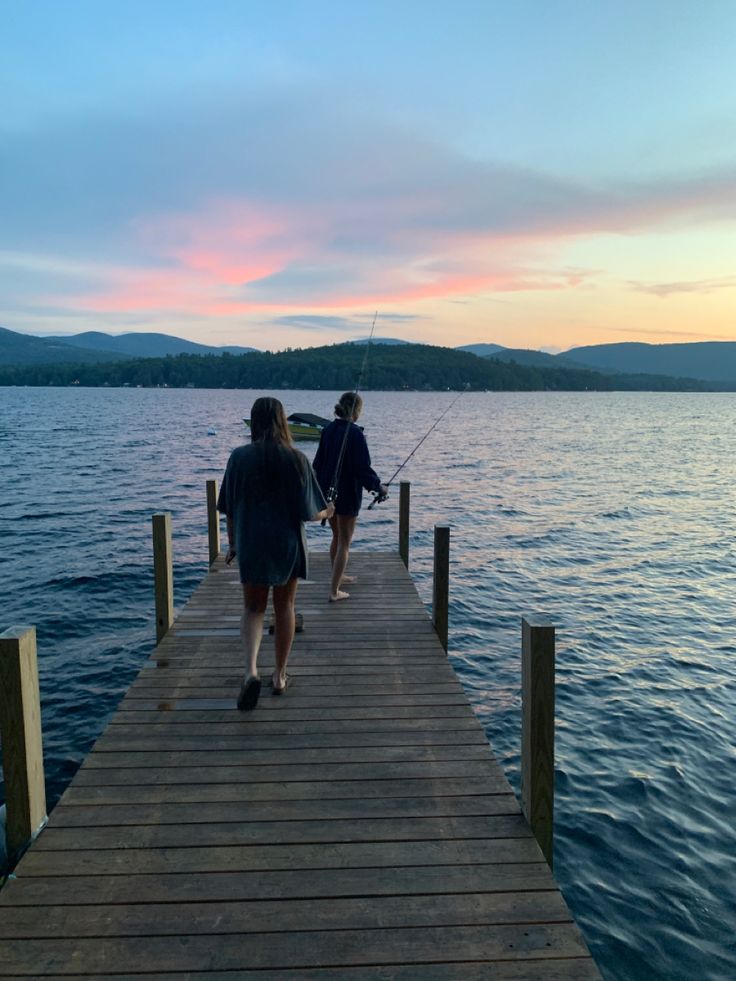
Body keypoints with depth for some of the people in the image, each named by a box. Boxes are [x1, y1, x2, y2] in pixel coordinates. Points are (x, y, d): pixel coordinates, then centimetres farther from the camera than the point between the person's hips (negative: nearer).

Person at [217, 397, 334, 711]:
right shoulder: (297, 460, -10)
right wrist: (327, 512, 13)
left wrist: (232, 543, 11)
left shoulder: (239, 457, -8)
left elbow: (230, 508, -2)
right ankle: (280, 676, 25)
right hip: (288, 544, 0)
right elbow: (309, 513, -8)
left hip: (251, 545, 0)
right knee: (284, 607, 16)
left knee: (253, 608, 13)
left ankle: (251, 670, -9)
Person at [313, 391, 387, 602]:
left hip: (328, 492, 7)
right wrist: (379, 487, -4)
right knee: (344, 542, 3)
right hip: (348, 495, -7)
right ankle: (334, 591, 4)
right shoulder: (355, 433, -18)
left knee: (337, 536, 24)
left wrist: (322, 487, 22)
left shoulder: (328, 430, 3)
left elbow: (318, 462, 10)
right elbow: (363, 467, -19)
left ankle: (338, 576, 40)